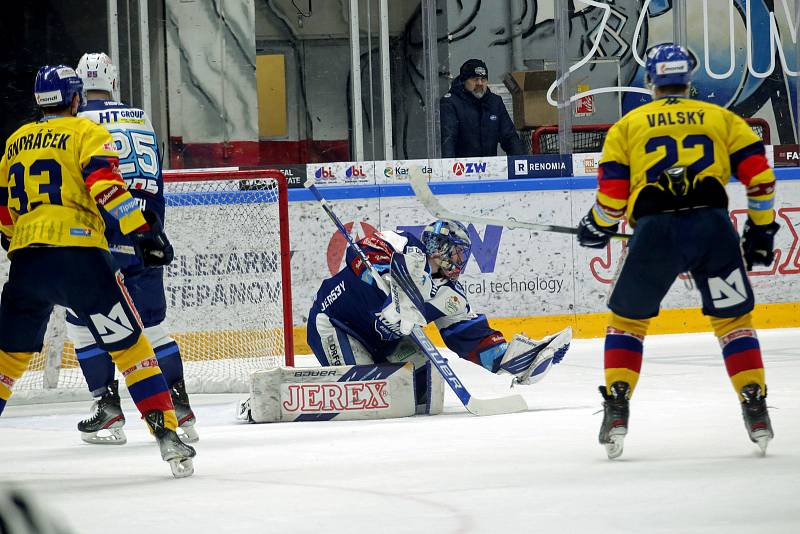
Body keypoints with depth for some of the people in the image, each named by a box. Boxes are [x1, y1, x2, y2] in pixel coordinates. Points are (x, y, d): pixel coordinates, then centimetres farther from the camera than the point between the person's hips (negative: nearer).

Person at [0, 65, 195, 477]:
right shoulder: (86, 133, 4)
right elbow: (105, 185, -13)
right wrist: (145, 231, -15)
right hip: (79, 256, -4)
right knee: (128, 345, 1)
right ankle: (166, 432, -8)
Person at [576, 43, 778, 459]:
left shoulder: (627, 126, 17)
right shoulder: (722, 118, 19)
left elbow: (612, 192, 10)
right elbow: (758, 175, 11)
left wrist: (597, 229, 27)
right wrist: (761, 230, 21)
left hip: (655, 230, 0)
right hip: (713, 225, 1)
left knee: (627, 317, 17)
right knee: (733, 318, 15)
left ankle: (616, 408, 9)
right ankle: (756, 408, 7)